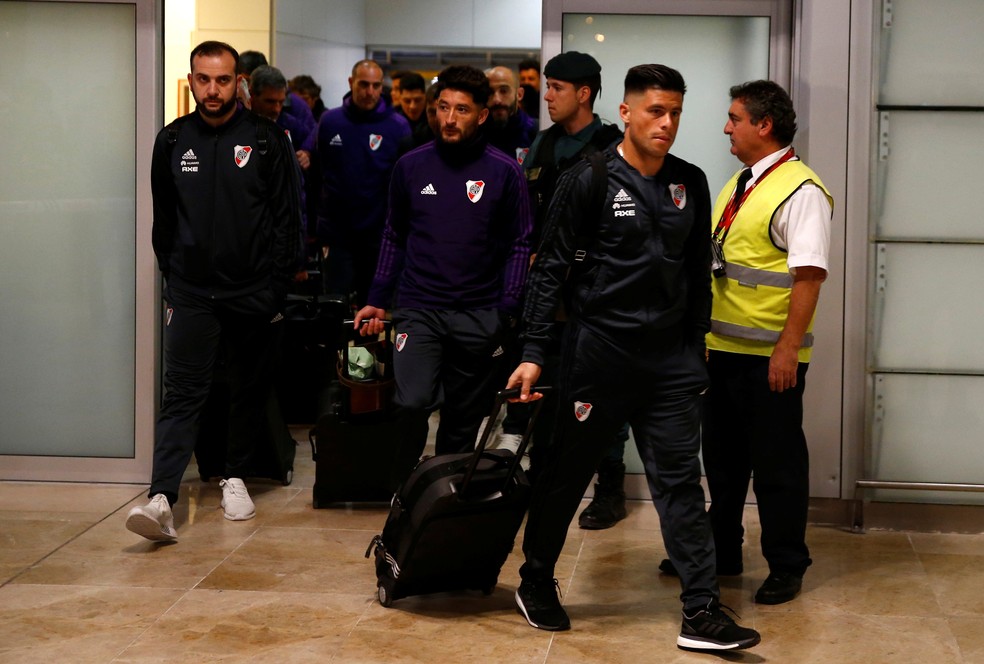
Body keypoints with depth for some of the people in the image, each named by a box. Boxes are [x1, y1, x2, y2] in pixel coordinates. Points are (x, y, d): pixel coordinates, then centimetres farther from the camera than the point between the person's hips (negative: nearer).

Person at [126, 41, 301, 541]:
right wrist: (173, 278, 10)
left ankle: (235, 477, 29)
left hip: (254, 292, 0)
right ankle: (162, 500, -19)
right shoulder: (172, 141, 5)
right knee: (182, 393, -9)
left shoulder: (267, 140, -1)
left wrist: (276, 286, -4)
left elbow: (287, 218, 1)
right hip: (192, 293, 0)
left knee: (250, 391, 10)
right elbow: (163, 219, 14)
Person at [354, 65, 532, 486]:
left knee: (463, 421, 8)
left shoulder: (504, 171, -1)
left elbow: (520, 245, 3)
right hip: (418, 309, 0)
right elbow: (394, 238, 13)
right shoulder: (411, 165, 4)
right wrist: (378, 300, 8)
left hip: (480, 316, 0)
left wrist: (507, 310, -5)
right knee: (413, 402, -19)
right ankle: (403, 485, 2)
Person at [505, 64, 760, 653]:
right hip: (598, 354, -4)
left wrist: (696, 348, 14)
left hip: (671, 359, 4)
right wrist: (534, 352, -10)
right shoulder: (590, 181, -6)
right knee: (566, 475, 8)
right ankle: (536, 582, 27)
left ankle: (702, 612, 2)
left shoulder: (691, 183, 9)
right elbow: (552, 270, -5)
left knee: (681, 481, 1)